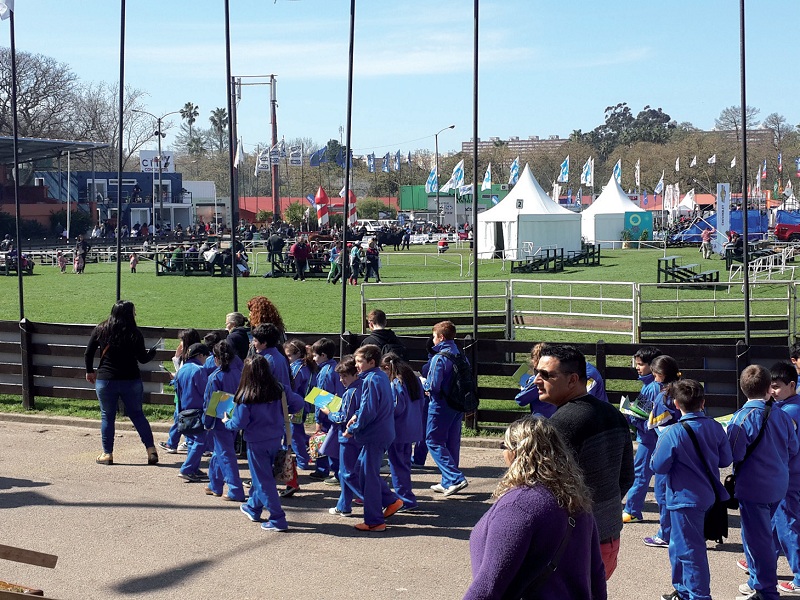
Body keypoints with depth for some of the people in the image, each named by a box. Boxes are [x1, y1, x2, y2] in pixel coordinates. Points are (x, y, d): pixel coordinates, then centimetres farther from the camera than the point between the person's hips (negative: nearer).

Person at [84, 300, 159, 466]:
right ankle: (151, 450, 6)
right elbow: (143, 358, -3)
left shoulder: (101, 330, -1)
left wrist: (90, 371, 19)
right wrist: (152, 352, 18)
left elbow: (88, 353, 3)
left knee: (107, 417, 11)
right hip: (131, 381, -1)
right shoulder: (134, 334, -8)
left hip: (105, 380, 1)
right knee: (137, 415, 10)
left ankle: (107, 454, 13)